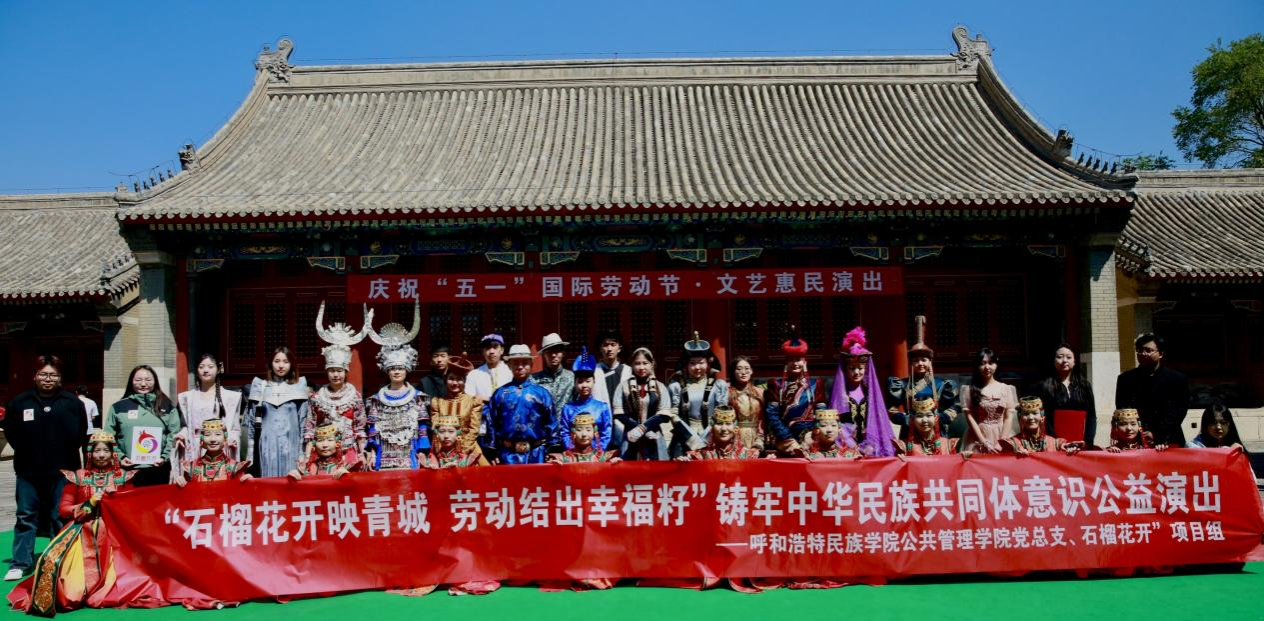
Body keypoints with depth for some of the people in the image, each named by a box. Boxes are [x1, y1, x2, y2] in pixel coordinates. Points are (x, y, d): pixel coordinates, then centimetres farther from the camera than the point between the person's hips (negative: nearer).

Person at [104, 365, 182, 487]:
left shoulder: (167, 407, 8)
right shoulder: (118, 407, 9)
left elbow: (174, 436, 4)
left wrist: (165, 457, -8)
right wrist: (120, 457, -5)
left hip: (158, 470, 0)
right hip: (127, 471, 0)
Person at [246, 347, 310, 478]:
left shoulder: (299, 386, 4)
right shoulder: (260, 386, 7)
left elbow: (304, 420, 4)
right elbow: (251, 419, 9)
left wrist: (303, 452, -1)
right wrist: (250, 452, 5)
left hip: (291, 446, -1)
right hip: (267, 446, 1)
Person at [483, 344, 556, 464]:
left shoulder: (541, 393, 3)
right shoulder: (500, 393, 4)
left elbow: (551, 424, 4)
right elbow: (491, 424, 6)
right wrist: (492, 453, 4)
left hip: (535, 454, 0)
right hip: (508, 454, 0)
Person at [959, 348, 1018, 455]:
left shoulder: (1006, 389, 5)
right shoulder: (970, 390, 1)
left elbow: (1009, 417, 1)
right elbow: (970, 418, -4)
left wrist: (1001, 442, -9)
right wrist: (984, 442, -11)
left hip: (1001, 437, 1)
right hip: (978, 439, -1)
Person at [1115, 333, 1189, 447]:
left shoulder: (1177, 380, 6)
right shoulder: (1125, 379, 9)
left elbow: (1178, 411, -2)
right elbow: (1122, 410, 3)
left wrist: (1156, 435, -12)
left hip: (1167, 442, -1)